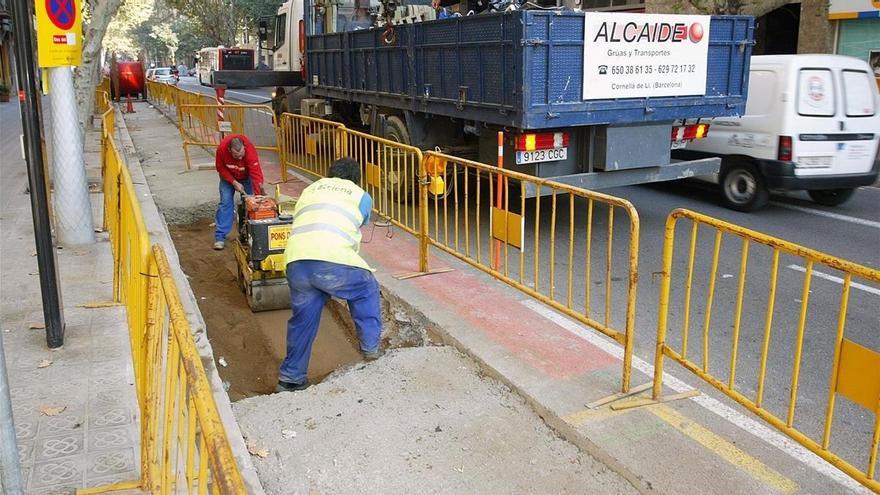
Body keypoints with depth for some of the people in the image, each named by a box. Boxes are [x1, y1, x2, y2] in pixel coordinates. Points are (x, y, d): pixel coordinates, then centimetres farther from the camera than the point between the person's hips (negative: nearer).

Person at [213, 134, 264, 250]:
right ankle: (220, 237, -5)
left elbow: (256, 174, -42)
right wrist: (234, 183, -25)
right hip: (229, 176, 0)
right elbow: (221, 168, -17)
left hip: (246, 176, 0)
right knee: (225, 202, -7)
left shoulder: (250, 150, -41)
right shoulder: (222, 148, -35)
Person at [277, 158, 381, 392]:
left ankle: (290, 377, 27)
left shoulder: (310, 189, 31)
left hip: (296, 262, 4)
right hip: (332, 260, -4)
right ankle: (370, 346, 28)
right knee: (366, 291, 24)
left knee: (303, 318, 21)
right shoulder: (361, 196, 20)